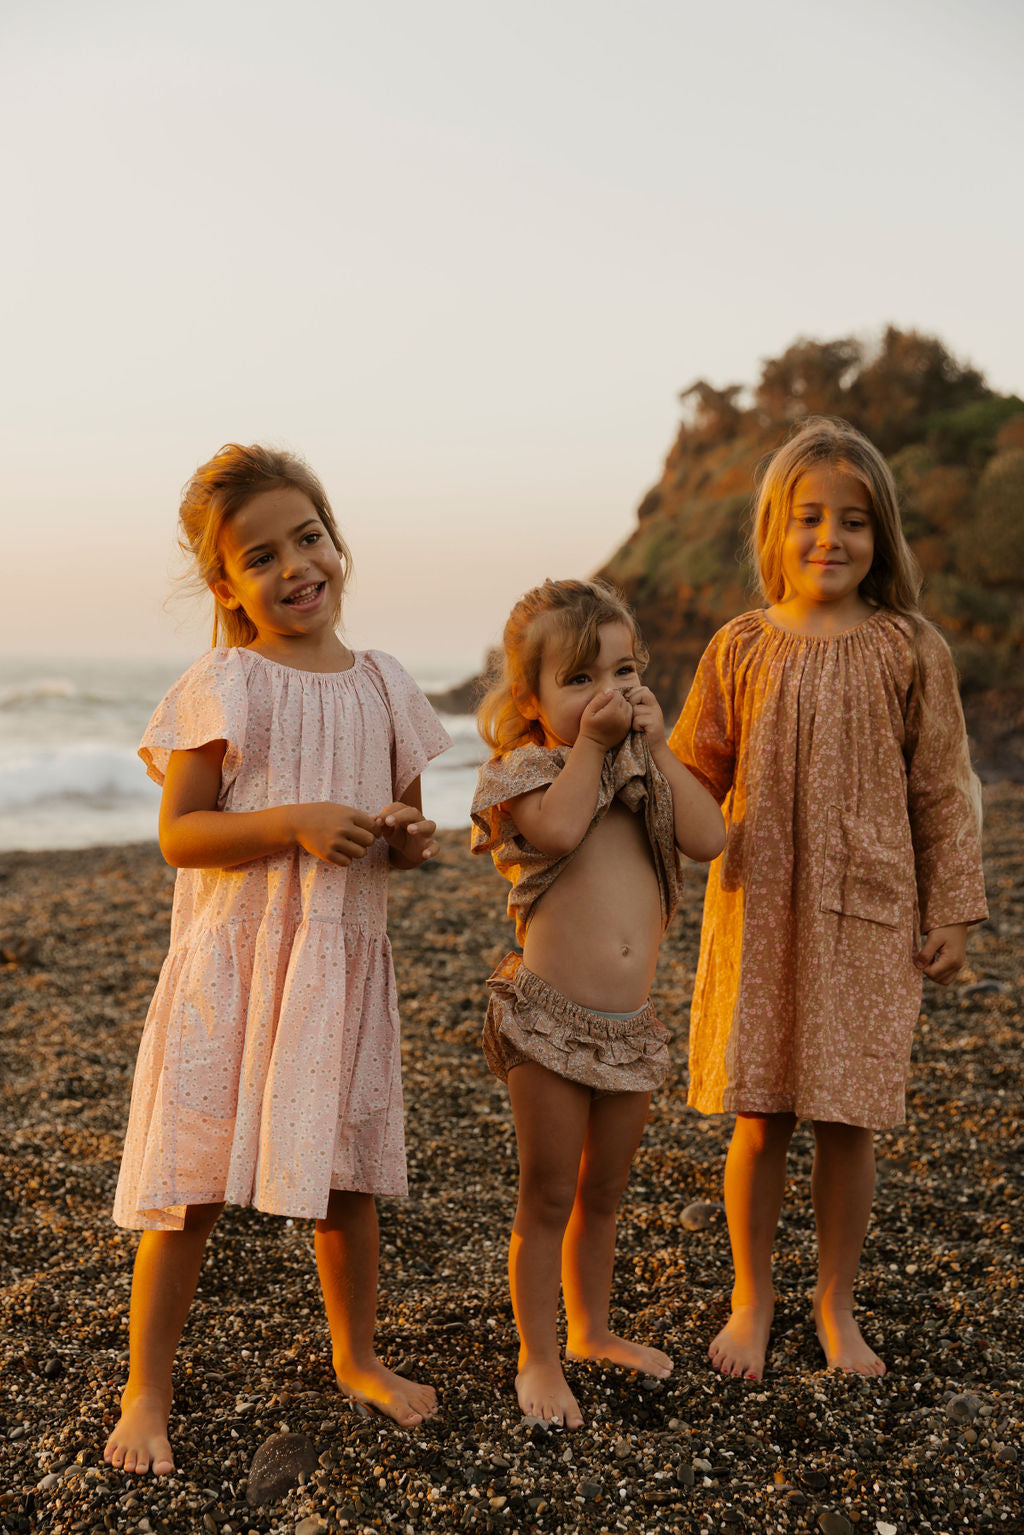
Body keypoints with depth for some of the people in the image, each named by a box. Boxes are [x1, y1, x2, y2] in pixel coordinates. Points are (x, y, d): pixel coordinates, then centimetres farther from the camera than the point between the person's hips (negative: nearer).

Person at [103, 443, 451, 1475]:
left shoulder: (381, 685, 7)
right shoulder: (221, 687, -8)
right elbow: (178, 834, -11)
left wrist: (411, 840, -6)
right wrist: (293, 822, -23)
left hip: (343, 961, 4)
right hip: (231, 962, -4)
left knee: (346, 1176, 15)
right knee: (193, 1184, 0)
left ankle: (356, 1358, 36)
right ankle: (146, 1390, 17)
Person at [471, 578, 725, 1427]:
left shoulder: (646, 767, 11)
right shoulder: (529, 769, -6)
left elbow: (708, 837, -5)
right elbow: (558, 829, -27)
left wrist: (657, 747, -6)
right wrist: (591, 743, -18)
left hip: (630, 1027, 6)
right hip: (548, 1020, -5)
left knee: (604, 1193, 20)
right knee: (549, 1198, 5)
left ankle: (592, 1330, 39)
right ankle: (538, 1358, 20)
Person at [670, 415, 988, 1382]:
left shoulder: (909, 652, -1)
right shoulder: (741, 649, 3)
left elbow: (942, 792, 2)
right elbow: (695, 775, 6)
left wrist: (951, 912, 1)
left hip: (869, 915, -1)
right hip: (758, 912, 1)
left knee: (847, 1119, 6)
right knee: (758, 1118, 7)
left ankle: (836, 1303, 26)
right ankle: (751, 1299, 25)